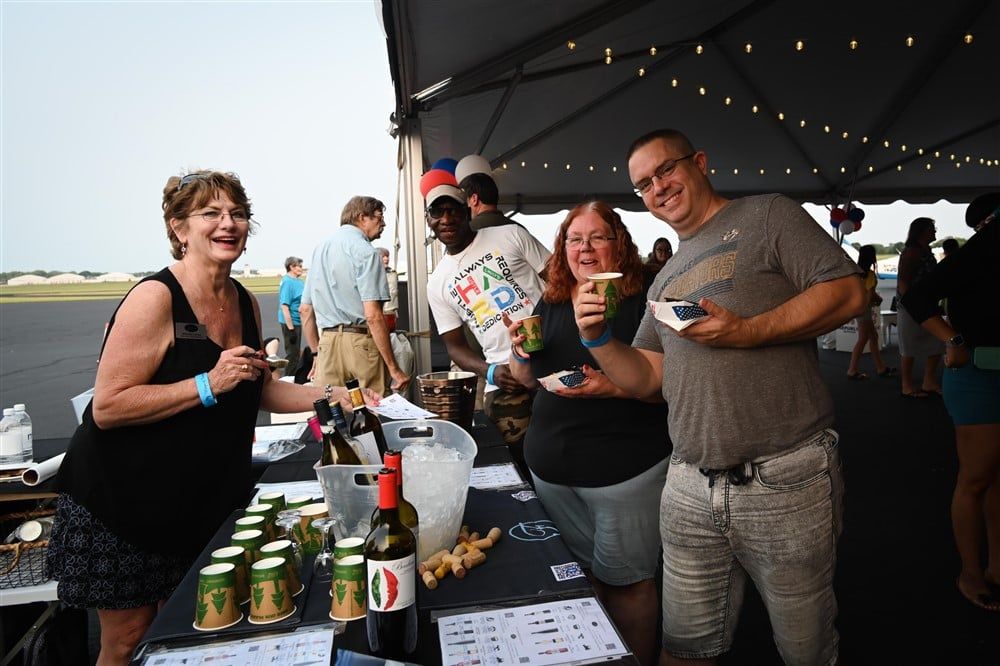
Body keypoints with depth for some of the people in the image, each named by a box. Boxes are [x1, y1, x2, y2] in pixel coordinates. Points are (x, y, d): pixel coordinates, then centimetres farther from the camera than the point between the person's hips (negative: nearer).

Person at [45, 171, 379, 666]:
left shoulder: (247, 304, 2)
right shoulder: (155, 297, -20)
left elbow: (259, 390, 11)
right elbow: (107, 408, -23)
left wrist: (331, 396, 0)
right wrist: (209, 385, -29)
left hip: (205, 502, 6)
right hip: (122, 501, -6)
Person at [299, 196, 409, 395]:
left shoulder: (320, 248, 16)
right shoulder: (365, 251, -8)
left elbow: (305, 309, 19)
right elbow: (373, 315, -17)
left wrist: (316, 353, 26)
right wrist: (395, 369, -15)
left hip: (327, 343, 7)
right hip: (360, 341, -7)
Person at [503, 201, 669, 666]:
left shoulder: (644, 302, -10)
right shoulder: (550, 304, 7)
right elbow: (527, 379, 13)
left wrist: (615, 386, -28)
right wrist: (519, 351, -8)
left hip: (624, 467, -5)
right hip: (551, 468, 5)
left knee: (625, 581, 9)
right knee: (580, 573, 21)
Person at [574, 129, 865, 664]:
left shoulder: (767, 215, 2)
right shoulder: (665, 280, 18)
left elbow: (846, 293, -9)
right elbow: (645, 379, 13)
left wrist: (747, 332, -19)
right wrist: (597, 338, -3)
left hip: (785, 480, -4)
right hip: (691, 488, 5)